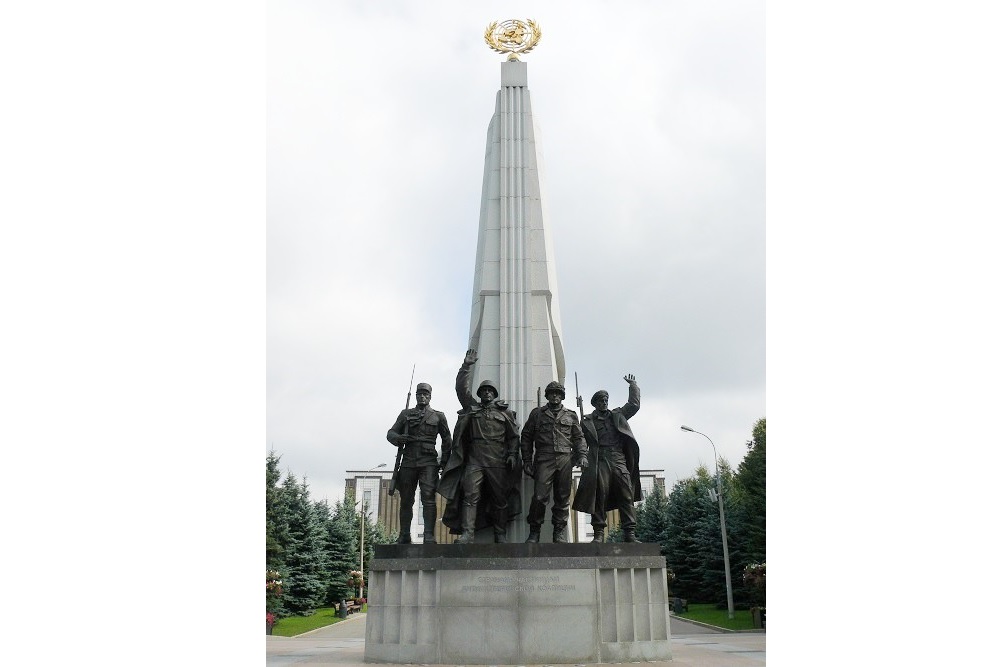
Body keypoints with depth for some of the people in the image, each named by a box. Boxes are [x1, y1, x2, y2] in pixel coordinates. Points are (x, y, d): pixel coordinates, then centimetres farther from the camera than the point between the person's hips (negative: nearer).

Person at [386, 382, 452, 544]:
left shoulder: (438, 416, 11)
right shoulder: (406, 414, 15)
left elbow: (447, 440, 15)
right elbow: (390, 433, 15)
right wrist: (399, 438, -8)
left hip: (429, 463, -2)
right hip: (408, 462, 2)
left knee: (429, 498, -14)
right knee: (406, 500, 6)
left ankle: (429, 536, -17)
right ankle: (404, 536, 16)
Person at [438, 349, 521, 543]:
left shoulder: (505, 412, 13)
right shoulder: (472, 407, 16)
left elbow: (513, 436, 10)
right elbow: (461, 388, 10)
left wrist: (512, 454, -4)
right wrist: (467, 366, 3)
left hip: (498, 462, 0)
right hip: (474, 460, 0)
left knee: (500, 498, 4)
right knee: (470, 496, -11)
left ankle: (500, 534, 12)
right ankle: (467, 534, -15)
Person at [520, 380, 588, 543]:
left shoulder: (571, 415, 17)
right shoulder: (537, 413, 14)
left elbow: (579, 438, 14)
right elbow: (526, 437, 12)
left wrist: (582, 455, -3)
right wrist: (527, 460, 4)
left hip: (565, 459, 2)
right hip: (544, 459, -2)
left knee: (563, 497, 2)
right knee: (540, 496, -11)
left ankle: (559, 532, 11)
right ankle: (534, 531, 1)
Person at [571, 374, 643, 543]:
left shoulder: (617, 415, 23)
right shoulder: (588, 421, 12)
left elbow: (634, 405, 23)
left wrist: (633, 385, 20)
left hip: (619, 459, 3)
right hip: (600, 461, -3)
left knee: (627, 496, -5)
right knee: (600, 496, -7)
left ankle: (630, 533, -6)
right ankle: (599, 533, -4)